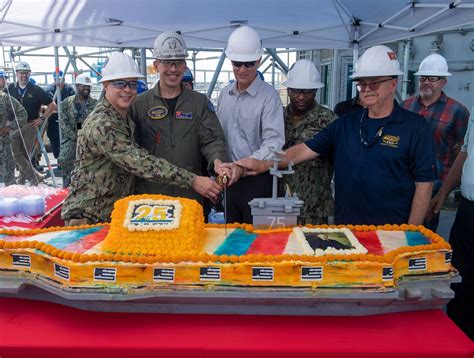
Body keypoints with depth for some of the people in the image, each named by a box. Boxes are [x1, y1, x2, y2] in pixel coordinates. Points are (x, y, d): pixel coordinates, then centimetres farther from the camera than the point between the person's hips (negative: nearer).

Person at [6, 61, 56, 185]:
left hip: (30, 126, -2)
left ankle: (22, 180, 13)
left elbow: (52, 105, 3)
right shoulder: (10, 89, 7)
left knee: (26, 154, 2)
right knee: (16, 154, -8)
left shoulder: (36, 90, 1)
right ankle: (35, 176, -3)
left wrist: (42, 118, -3)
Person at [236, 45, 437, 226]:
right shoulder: (345, 124, 7)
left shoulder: (415, 127, -6)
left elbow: (424, 183, -7)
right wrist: (264, 165, -9)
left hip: (391, 233, -3)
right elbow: (306, 149, 3)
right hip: (344, 228, 4)